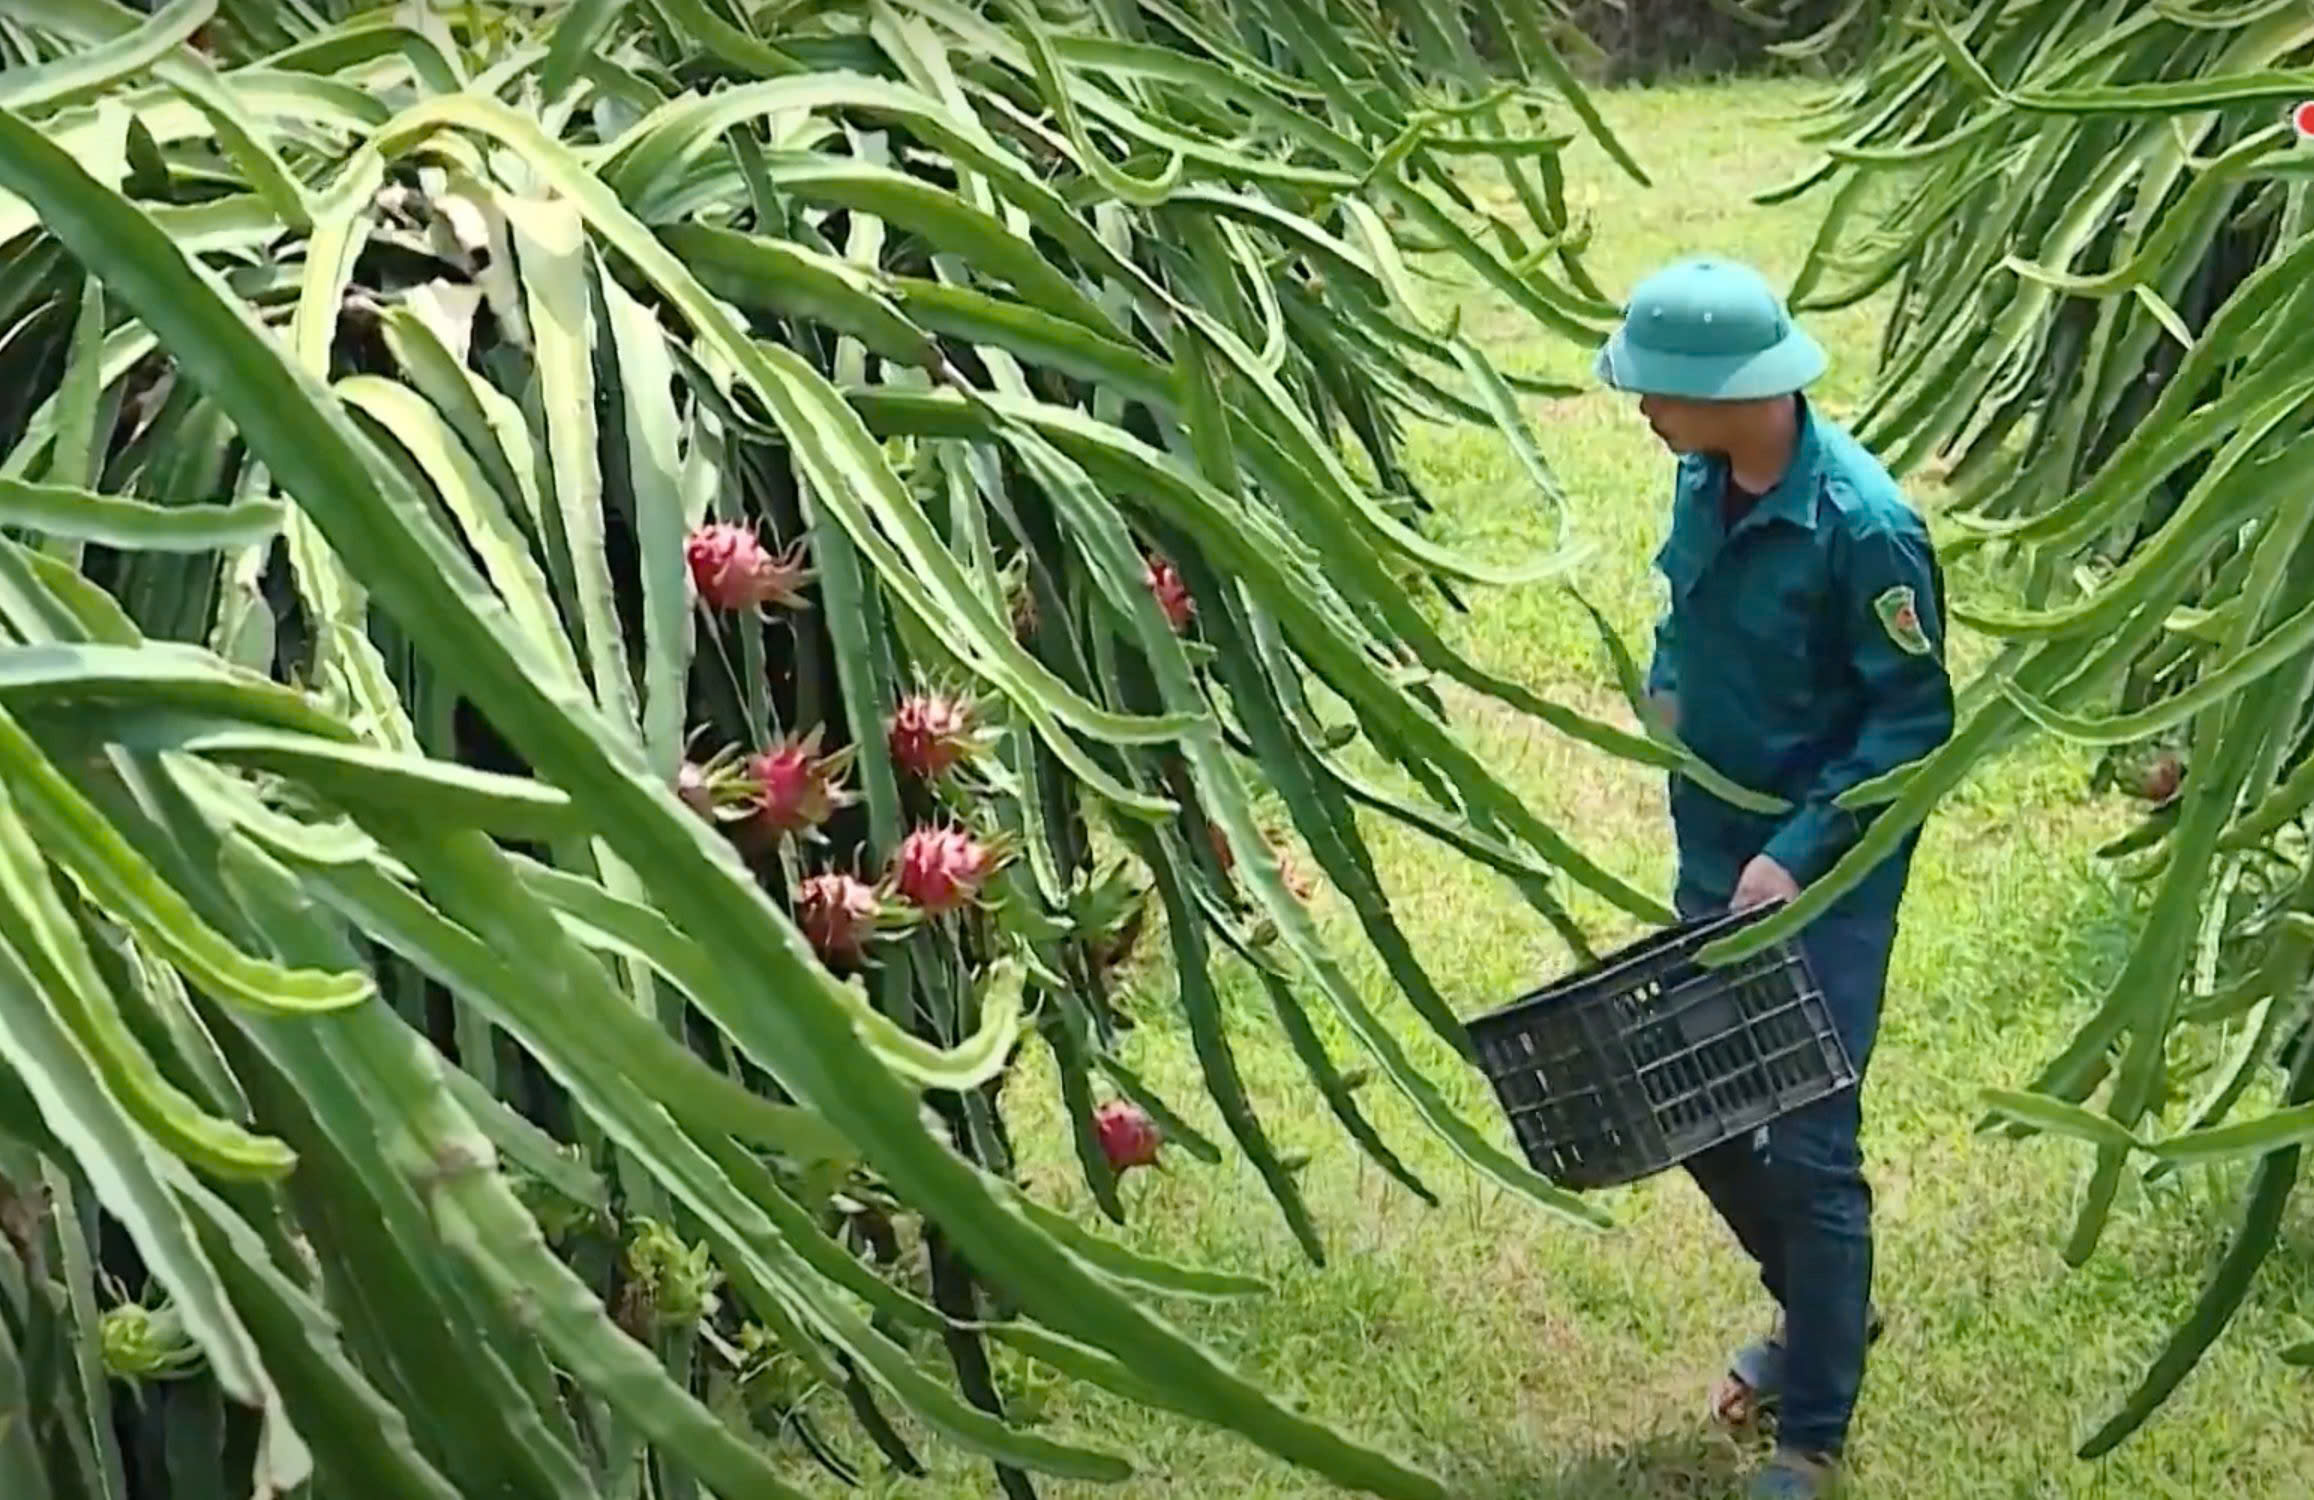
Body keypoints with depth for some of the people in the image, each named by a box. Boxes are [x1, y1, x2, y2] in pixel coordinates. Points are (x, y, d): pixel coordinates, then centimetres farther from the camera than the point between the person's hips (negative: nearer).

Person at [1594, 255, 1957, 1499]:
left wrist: (1798, 853, -23)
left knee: (1808, 1149, -1)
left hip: (1825, 878, -7)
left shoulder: (1861, 526, -24)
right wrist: (1668, 685, -1)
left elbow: (1915, 719, -18)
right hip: (1716, 858, 8)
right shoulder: (1704, 480, -3)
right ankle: (1815, 1311, 42)